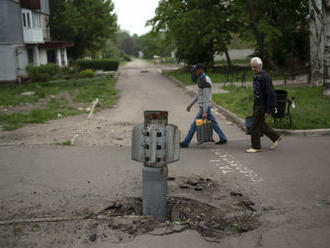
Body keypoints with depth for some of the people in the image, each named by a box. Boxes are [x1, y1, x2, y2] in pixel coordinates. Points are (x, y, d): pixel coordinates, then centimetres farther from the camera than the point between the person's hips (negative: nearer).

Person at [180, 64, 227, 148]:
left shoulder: (205, 81, -21)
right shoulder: (202, 80, 12)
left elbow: (206, 98, -24)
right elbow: (198, 94, 22)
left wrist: (204, 112, -26)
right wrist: (191, 104, 24)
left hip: (205, 107, -10)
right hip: (204, 106, 10)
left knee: (194, 124, -5)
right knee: (213, 123, 16)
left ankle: (185, 143, 1)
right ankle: (223, 138, 23)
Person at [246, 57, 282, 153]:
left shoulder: (265, 77, -21)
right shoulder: (256, 76, 9)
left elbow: (271, 94, -23)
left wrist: (268, 111, -22)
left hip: (263, 106, -9)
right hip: (257, 104, 9)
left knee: (255, 126, -3)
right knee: (260, 125, 17)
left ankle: (256, 147, 10)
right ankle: (275, 137, 32)